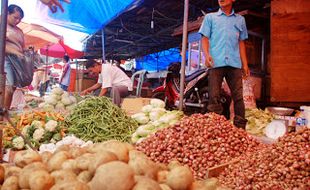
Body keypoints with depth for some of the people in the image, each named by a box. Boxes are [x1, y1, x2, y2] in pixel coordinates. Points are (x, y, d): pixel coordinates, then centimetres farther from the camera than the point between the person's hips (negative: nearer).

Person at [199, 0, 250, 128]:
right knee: (214, 96, -5)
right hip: (216, 62, -2)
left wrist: (245, 64, 12)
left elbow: (241, 43, 20)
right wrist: (207, 55, -10)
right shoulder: (210, 17, 17)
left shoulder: (240, 19, 22)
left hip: (234, 63, 2)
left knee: (238, 96, -2)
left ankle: (241, 127, 3)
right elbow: (205, 38, 8)